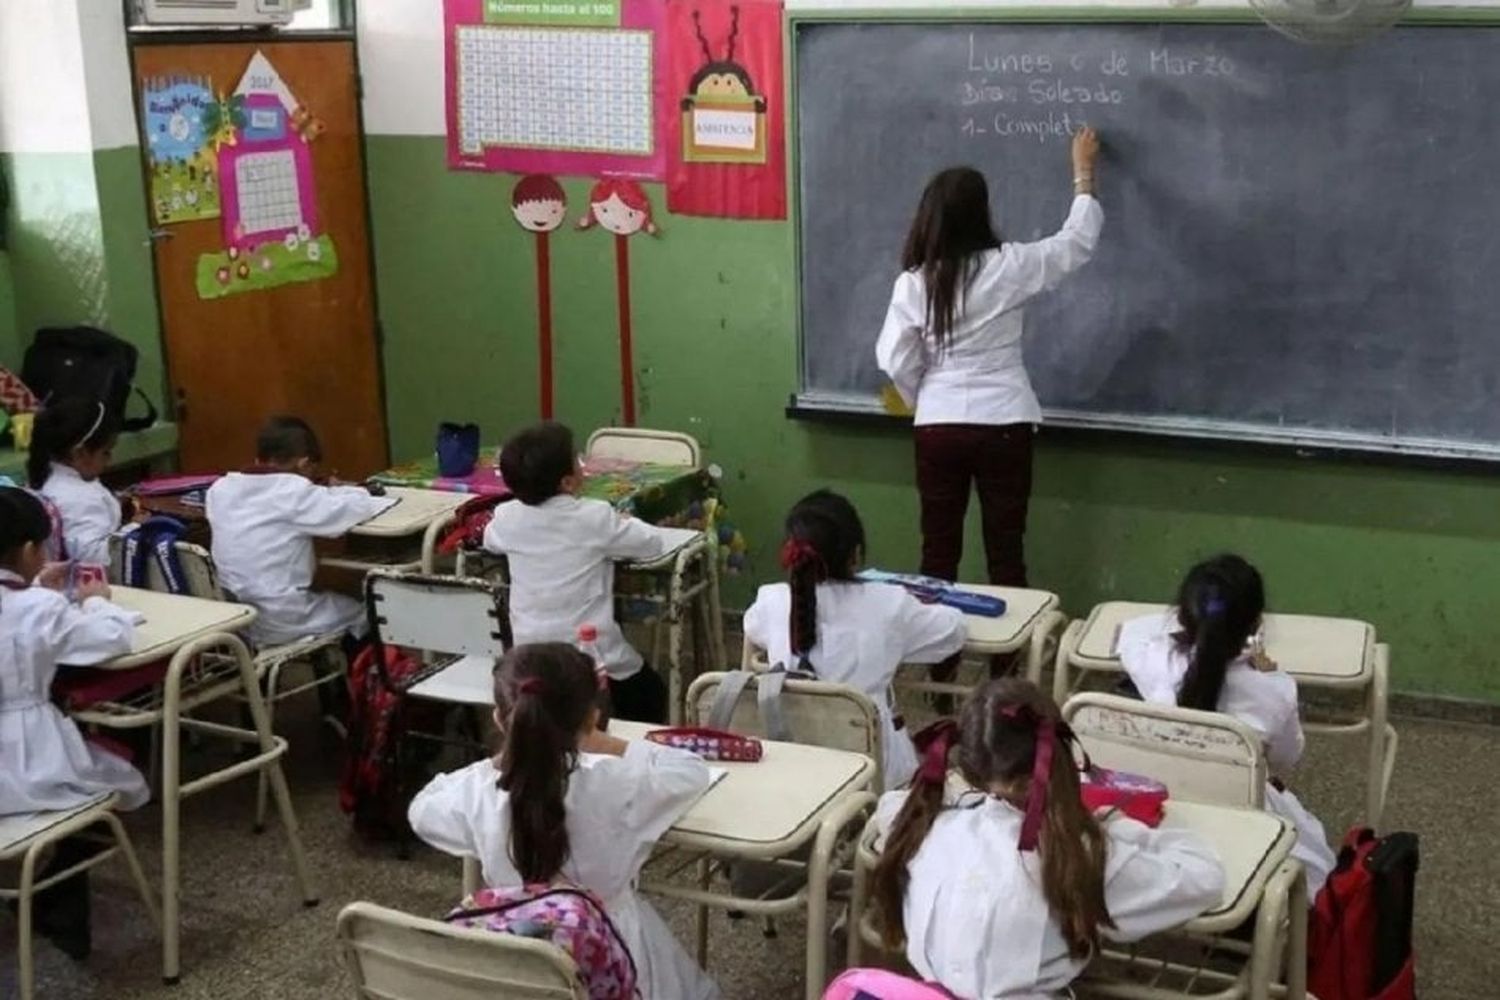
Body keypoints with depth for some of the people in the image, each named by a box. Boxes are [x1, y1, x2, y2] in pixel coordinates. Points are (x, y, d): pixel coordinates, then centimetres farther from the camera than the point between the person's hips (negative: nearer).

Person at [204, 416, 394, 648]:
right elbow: (359, 507, -14)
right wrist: (341, 493, 8)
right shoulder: (293, 492, -16)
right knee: (359, 611, 22)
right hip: (277, 623, -6)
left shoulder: (221, 488, 1)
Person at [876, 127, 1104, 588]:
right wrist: (1084, 173, 18)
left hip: (939, 428, 1)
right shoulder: (1008, 266, -8)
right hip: (1004, 426, -1)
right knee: (1005, 553, 7)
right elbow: (1078, 241, 6)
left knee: (939, 552, 10)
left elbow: (896, 362, -3)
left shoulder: (913, 282, -5)